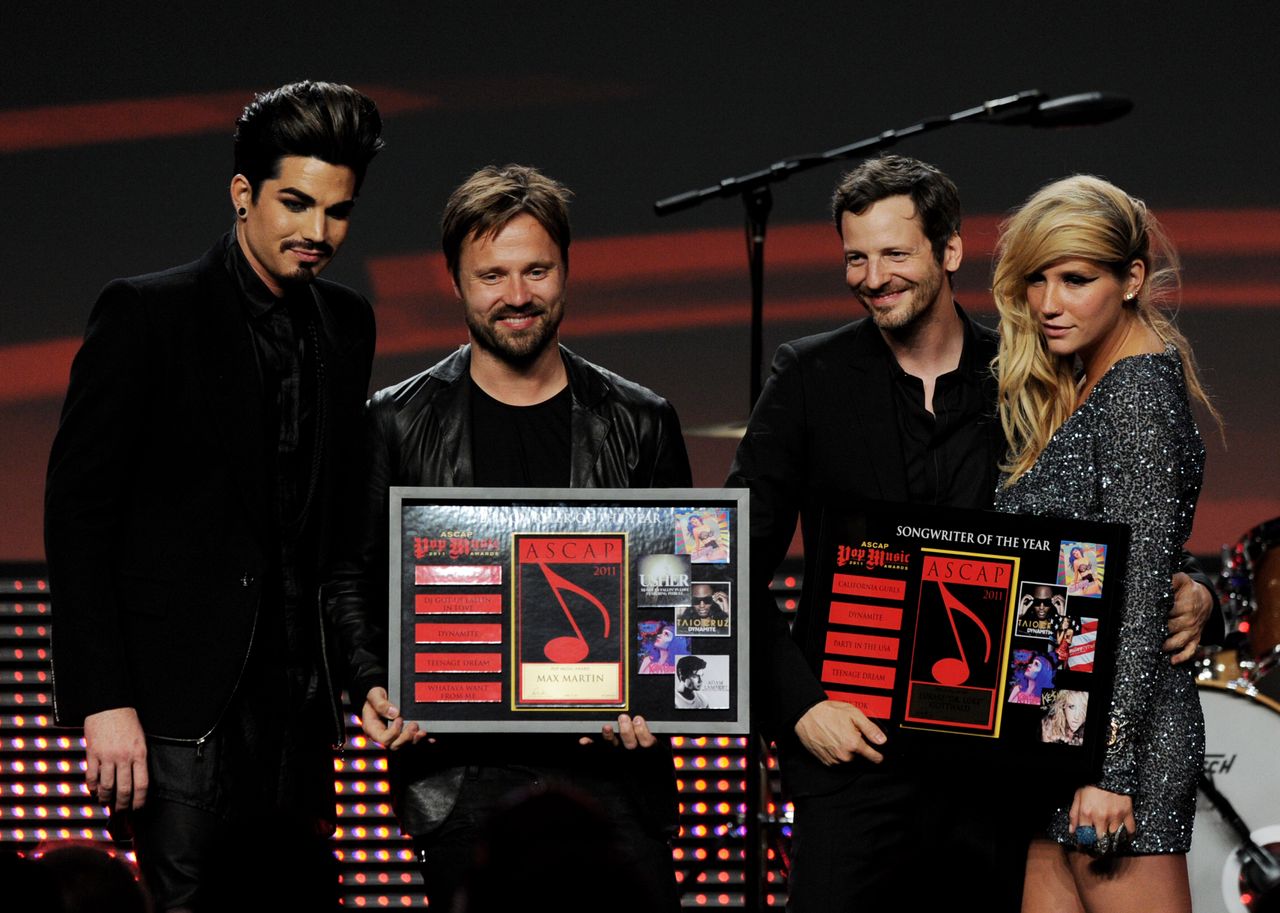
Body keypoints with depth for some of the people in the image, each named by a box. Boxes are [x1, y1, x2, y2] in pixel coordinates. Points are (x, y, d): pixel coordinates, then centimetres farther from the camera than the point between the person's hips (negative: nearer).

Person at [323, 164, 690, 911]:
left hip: (609, 766, 1)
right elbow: (352, 578, 10)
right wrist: (374, 687, -8)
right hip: (462, 774, -1)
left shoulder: (640, 423, 9)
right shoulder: (399, 423, 7)